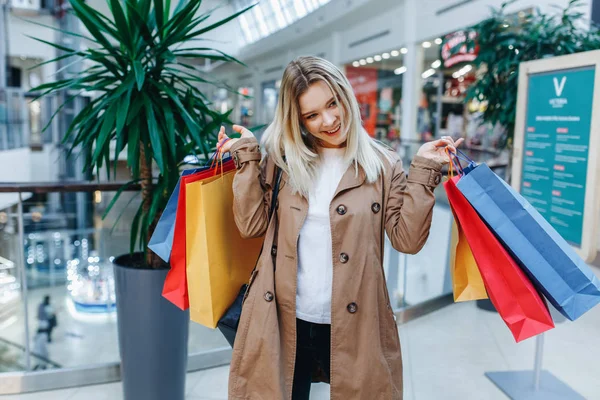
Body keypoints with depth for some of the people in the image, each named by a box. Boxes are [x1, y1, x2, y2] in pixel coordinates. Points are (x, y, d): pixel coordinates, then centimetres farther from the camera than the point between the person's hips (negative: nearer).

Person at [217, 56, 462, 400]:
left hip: (353, 326, -1)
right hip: (281, 321, 1)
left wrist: (423, 171, -11)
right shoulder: (283, 158, 3)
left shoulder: (382, 164, -1)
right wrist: (247, 157, -6)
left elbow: (408, 238, -6)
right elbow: (252, 225, -3)